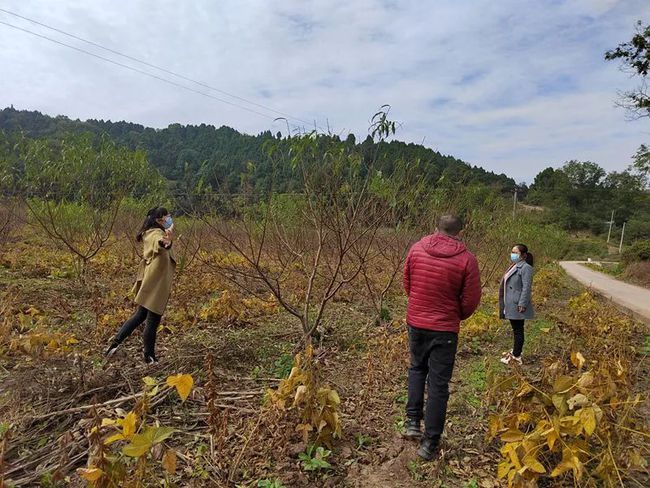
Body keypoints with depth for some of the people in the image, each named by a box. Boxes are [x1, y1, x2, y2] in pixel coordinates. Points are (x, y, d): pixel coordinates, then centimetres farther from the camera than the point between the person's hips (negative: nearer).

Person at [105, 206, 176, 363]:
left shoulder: (149, 233, 11)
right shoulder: (157, 234, -17)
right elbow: (159, 242, -45)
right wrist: (166, 243, -68)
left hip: (149, 282, 9)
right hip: (156, 284, -9)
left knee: (140, 315, 21)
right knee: (152, 321, 2)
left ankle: (115, 343, 21)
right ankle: (150, 357, 13)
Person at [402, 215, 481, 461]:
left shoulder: (417, 248, -5)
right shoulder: (467, 259, -13)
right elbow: (471, 300, -7)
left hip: (415, 322, 3)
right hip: (444, 328, -2)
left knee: (417, 369, 26)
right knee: (438, 384, 8)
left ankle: (413, 421, 21)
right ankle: (430, 442, 15)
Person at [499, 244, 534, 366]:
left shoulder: (525, 267, -13)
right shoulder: (514, 266, 16)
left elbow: (527, 287, -19)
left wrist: (522, 304, -23)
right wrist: (504, 304, 21)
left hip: (517, 306, -9)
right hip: (511, 305, 9)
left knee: (518, 330, -2)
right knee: (515, 329, 18)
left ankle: (516, 357, 4)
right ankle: (515, 351, 29)